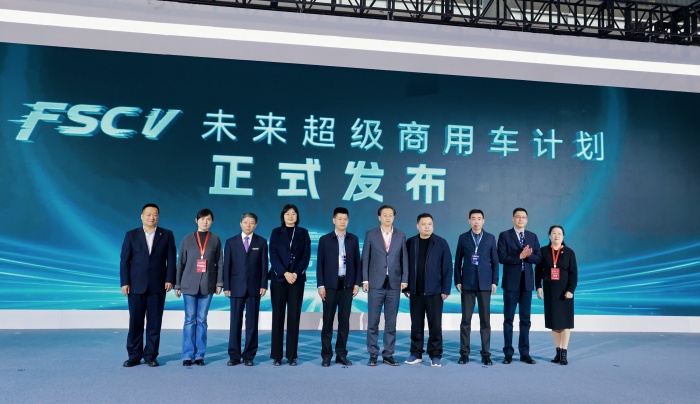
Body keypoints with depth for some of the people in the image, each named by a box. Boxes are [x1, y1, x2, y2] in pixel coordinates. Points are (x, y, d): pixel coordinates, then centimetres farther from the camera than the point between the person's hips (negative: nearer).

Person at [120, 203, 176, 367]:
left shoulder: (167, 235, 5)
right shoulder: (131, 235, 6)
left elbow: (171, 259, 2)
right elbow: (124, 260, 3)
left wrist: (170, 279, -6)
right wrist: (124, 282, -4)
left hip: (158, 286, 0)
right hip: (136, 286, 0)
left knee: (154, 323, 4)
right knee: (135, 322, 5)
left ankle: (151, 355, 14)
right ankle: (134, 355, 15)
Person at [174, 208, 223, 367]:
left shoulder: (215, 240, 6)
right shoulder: (188, 239, 5)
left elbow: (219, 263, 4)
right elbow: (181, 262, 6)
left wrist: (219, 283, -4)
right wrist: (177, 284, 4)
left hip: (207, 285, 0)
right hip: (189, 284, 0)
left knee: (202, 320, 4)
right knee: (190, 320, 1)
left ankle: (199, 355, 9)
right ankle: (187, 355, 6)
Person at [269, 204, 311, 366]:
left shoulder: (303, 233, 10)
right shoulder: (276, 232, 8)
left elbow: (306, 255, 2)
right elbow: (273, 255, -1)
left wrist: (296, 273, -11)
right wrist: (285, 273, -13)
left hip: (297, 279, 0)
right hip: (279, 278, 0)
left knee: (294, 317, 0)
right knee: (278, 316, 1)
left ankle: (292, 356, 6)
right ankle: (276, 356, 7)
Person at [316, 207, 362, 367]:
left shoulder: (353, 239, 7)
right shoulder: (325, 239, 1)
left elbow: (357, 262, 8)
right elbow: (319, 263, 0)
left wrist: (357, 283, 0)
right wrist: (320, 285, -7)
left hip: (347, 285, 2)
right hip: (330, 285, -2)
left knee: (344, 321, 5)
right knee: (328, 321, 2)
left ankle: (341, 354, 14)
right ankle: (326, 355, 10)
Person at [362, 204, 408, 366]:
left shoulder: (401, 235, 7)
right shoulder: (371, 235, 3)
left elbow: (404, 259, 7)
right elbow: (365, 259, 2)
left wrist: (404, 280, 0)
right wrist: (365, 280, -4)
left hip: (394, 284, 1)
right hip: (375, 283, -1)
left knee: (391, 321, 6)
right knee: (373, 321, 2)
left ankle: (388, 354, 15)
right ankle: (373, 355, 11)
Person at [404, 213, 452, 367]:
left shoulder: (441, 243, -2)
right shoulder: (410, 243, 4)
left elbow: (447, 267, -3)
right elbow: (406, 266, 6)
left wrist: (445, 289, -7)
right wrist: (406, 287, 2)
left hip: (434, 291, -2)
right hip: (415, 291, 2)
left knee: (435, 325, 4)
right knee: (416, 324, 10)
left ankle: (435, 355, 15)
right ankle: (416, 353, 21)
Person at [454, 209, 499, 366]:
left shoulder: (490, 238, 6)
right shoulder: (463, 238, 5)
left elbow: (495, 261, 6)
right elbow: (458, 261, 5)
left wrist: (494, 281, -1)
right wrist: (458, 281, -1)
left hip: (485, 284, 0)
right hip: (467, 284, 0)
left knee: (485, 320, 3)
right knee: (465, 319, 2)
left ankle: (486, 354, 11)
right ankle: (464, 353, 9)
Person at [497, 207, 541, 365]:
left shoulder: (533, 236, 10)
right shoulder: (504, 235, -1)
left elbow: (538, 258, 3)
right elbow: (502, 257, -11)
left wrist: (528, 255, -16)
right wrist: (520, 256, -19)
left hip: (527, 282, 3)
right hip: (511, 282, -3)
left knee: (525, 319, 8)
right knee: (508, 319, 3)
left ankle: (524, 353, 15)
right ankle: (508, 353, 10)